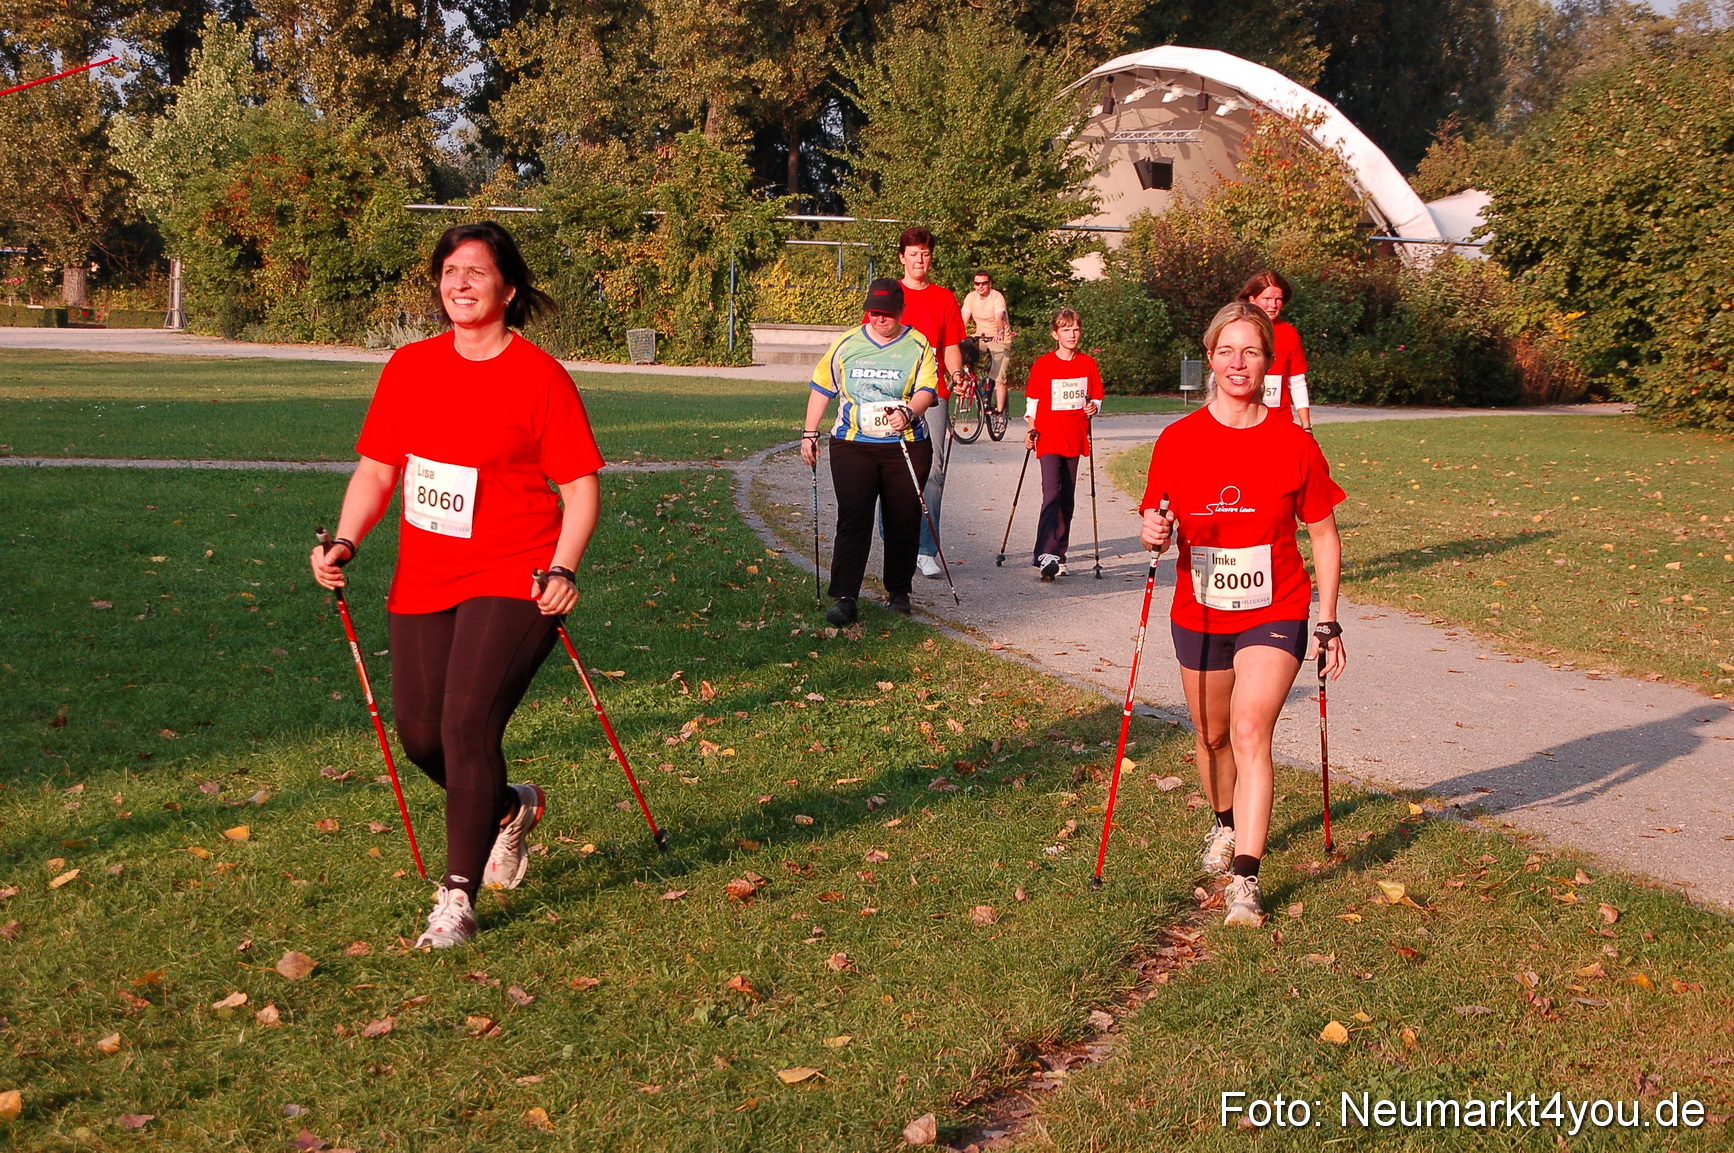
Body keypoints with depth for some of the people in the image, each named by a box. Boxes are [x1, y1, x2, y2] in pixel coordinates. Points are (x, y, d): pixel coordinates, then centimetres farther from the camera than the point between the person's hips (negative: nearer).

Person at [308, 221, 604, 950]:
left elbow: (581, 483, -6)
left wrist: (563, 569, -19)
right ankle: (509, 810, 39)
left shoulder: (540, 375, -7)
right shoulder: (409, 367, 7)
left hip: (511, 580, -5)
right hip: (423, 581, 6)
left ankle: (458, 898, -2)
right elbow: (376, 468, 12)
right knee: (420, 733, 7)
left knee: (468, 722, -16)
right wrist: (345, 543, -3)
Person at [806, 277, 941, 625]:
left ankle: (898, 591, 23)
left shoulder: (918, 346, 3)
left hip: (907, 446, 0)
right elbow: (822, 388, 14)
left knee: (903, 521, 6)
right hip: (852, 445, 0)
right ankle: (845, 599, -13)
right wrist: (809, 434, 10)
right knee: (853, 519, -10)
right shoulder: (846, 344, 8)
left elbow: (927, 390, -8)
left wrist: (908, 412, -29)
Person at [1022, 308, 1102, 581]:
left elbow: (1096, 398, 14)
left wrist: (1093, 408, -8)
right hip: (1049, 438, -4)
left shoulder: (1088, 364, 8)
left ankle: (1058, 554, 17)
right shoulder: (1043, 364, -1)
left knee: (1067, 498, 9)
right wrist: (1031, 430, -6)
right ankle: (1048, 555, -26)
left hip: (1075, 438, 4)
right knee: (1052, 493, -17)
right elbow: (1032, 400, 4)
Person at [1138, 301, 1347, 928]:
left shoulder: (1294, 444, -8)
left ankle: (1245, 880, -19)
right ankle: (1228, 824, 47)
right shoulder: (1177, 440, -5)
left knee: (1251, 730, -19)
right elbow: (1156, 521, 3)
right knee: (1212, 735, 17)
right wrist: (1153, 535, -22)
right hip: (1199, 615, 3)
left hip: (1274, 615, -3)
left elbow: (1324, 535, 0)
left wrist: (1328, 623, -2)